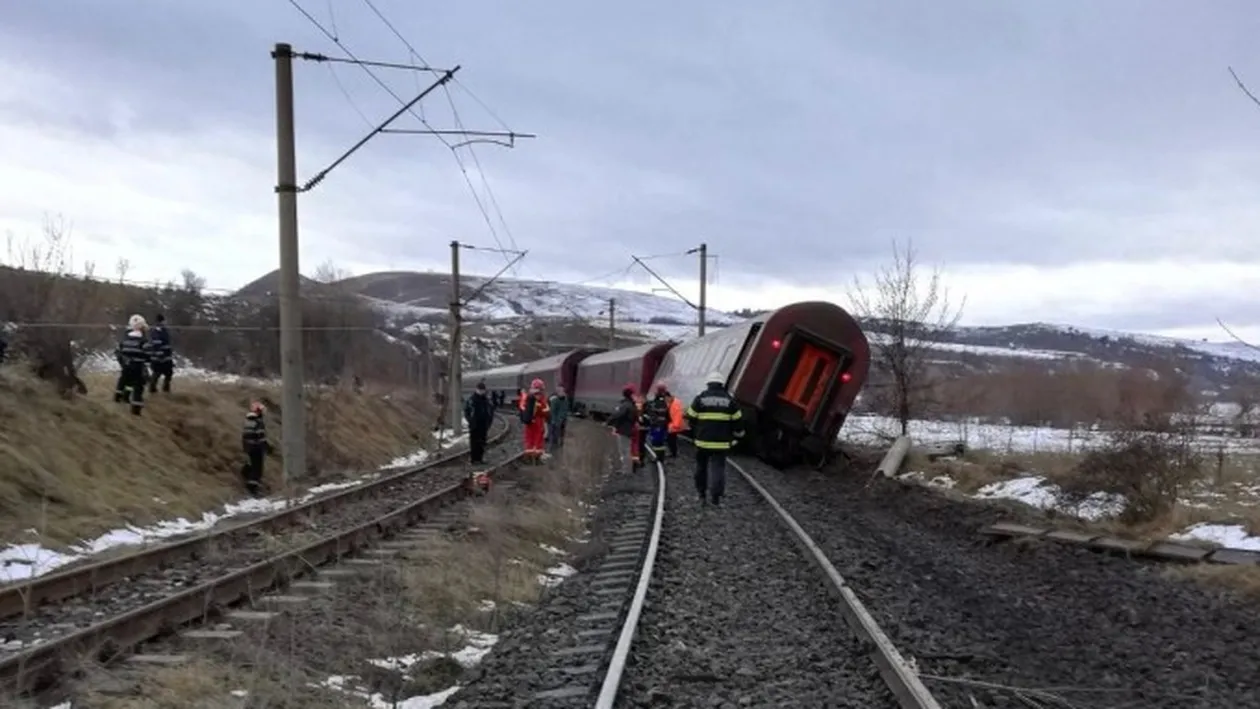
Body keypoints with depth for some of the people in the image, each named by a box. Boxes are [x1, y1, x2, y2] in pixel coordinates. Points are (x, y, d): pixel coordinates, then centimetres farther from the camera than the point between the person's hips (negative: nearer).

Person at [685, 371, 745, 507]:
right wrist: (738, 433, 26)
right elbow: (737, 420, 7)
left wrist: (694, 434, 22)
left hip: (703, 441, 0)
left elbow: (691, 418, 4)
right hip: (721, 442, 0)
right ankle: (716, 495, -10)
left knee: (701, 466, 15)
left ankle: (701, 493, 21)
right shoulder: (729, 400, 2)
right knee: (718, 467, 1)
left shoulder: (700, 399, -1)